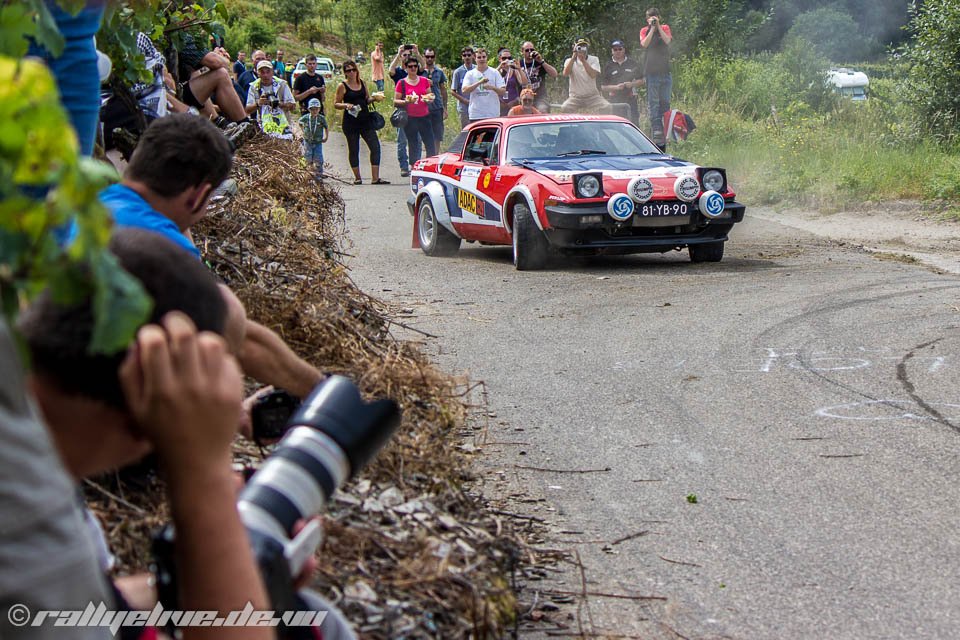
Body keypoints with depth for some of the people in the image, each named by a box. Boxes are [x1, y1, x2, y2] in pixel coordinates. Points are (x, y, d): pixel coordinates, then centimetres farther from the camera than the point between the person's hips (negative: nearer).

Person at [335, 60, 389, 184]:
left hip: (365, 120, 4)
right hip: (351, 122, -4)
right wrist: (346, 105, -20)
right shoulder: (342, 86, -2)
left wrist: (374, 98, 1)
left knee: (375, 146, -6)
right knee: (353, 150, 4)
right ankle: (357, 178, 16)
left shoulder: (362, 83, 11)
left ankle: (375, 178, -5)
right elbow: (336, 104, -2)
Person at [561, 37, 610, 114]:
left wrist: (583, 60, -21)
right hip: (575, 97, 0)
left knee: (606, 107, -25)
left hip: (592, 96, 0)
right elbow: (566, 73, -17)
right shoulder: (569, 61, 5)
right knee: (565, 108, -29)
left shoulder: (594, 59, 4)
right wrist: (573, 58, -20)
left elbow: (593, 75, -15)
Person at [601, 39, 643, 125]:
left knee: (634, 123, -2)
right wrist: (616, 87, -14)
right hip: (614, 101, -1)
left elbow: (641, 81, 13)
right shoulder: (608, 67, 6)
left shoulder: (632, 64, 11)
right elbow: (603, 87, 2)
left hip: (630, 100, 1)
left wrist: (632, 84, -7)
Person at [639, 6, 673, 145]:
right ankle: (656, 132, -13)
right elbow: (644, 44, -11)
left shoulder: (665, 28, 9)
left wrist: (658, 26, -12)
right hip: (651, 72, -2)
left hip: (665, 70, 2)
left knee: (665, 102, 6)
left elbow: (667, 40, -9)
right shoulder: (644, 31, 7)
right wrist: (652, 28, -13)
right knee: (653, 104, -9)